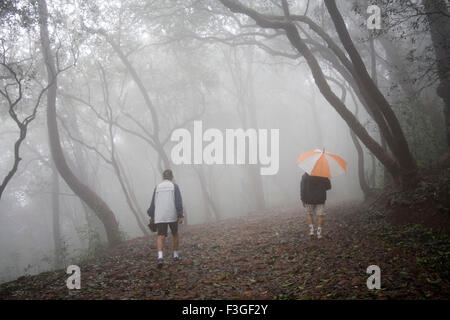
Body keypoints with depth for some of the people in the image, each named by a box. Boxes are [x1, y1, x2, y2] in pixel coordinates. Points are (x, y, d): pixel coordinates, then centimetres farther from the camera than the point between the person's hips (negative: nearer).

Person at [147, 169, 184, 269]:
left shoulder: (157, 187, 9)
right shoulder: (174, 186, 0)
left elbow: (153, 203, 11)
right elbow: (178, 202, -9)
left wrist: (151, 216, 22)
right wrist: (180, 216, -10)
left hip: (160, 217, 2)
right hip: (172, 216, -2)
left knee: (161, 237, -2)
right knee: (175, 234, 20)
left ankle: (160, 257, -24)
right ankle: (176, 255, 27)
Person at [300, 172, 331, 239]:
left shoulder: (305, 176, -6)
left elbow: (302, 189, -7)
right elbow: (328, 186, 3)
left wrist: (303, 200, 1)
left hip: (309, 199, 0)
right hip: (320, 199, 0)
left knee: (309, 214, 19)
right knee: (320, 216, 7)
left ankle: (311, 230, 8)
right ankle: (319, 233, 2)